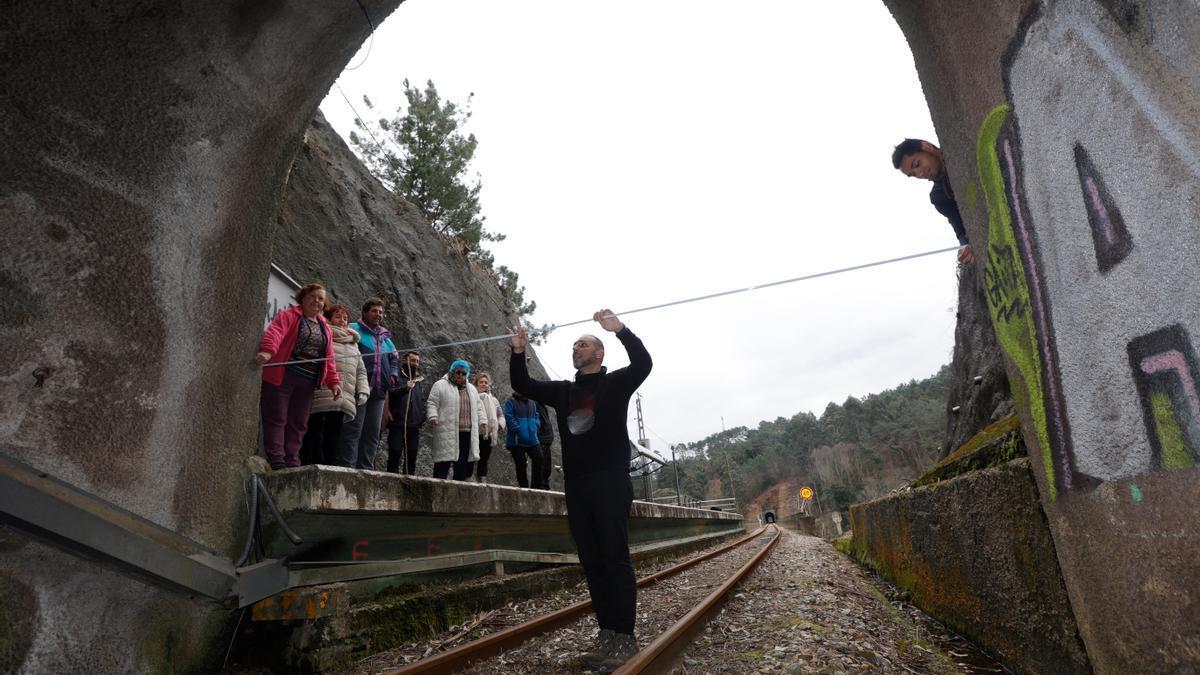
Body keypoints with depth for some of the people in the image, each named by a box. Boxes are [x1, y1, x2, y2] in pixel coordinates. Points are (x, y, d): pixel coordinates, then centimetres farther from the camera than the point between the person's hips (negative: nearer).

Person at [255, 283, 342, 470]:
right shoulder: (289, 316, 2)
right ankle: (276, 460, -2)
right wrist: (266, 350, -39)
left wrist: (334, 381, 7)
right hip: (282, 376, -5)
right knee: (276, 418, -3)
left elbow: (329, 358, 18)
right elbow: (274, 333, -18)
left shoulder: (325, 328, 20)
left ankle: (292, 462, 11)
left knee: (298, 423, 6)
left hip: (308, 382, 6)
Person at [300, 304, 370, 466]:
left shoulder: (353, 344, 27)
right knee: (314, 431, -3)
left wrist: (363, 390, 14)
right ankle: (309, 465, 1)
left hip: (343, 397, 5)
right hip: (321, 394, -5)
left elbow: (360, 370, 26)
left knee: (334, 433, 2)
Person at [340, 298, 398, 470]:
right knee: (354, 429, -9)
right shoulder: (354, 330, 2)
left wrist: (392, 375, 15)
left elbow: (394, 359, 33)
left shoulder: (385, 337, 22)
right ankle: (347, 466, -7)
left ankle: (366, 468, 12)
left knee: (373, 433, 7)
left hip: (379, 391, 7)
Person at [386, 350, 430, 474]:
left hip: (414, 426, 3)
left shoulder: (423, 382, 18)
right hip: (397, 424, -3)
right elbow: (390, 394, -8)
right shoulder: (397, 377, 6)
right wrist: (404, 388, -20)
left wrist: (422, 418, 2)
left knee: (411, 456, 6)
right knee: (394, 455, -4)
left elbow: (426, 402, 15)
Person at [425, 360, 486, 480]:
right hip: (447, 433, -5)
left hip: (467, 433, 5)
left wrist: (482, 422, 11)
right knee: (443, 463, -5)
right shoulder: (440, 385, 4)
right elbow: (432, 404, -2)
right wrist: (433, 416, -19)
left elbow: (478, 408, 23)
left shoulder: (472, 389, 21)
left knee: (462, 466, 7)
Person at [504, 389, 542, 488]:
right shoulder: (510, 402, -1)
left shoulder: (532, 403, 16)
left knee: (538, 458, -5)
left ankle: (536, 486, 6)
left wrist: (535, 426, 1)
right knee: (520, 464, 1)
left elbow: (537, 416, 20)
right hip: (517, 440, -4)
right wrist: (517, 430, -18)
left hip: (532, 439, 4)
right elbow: (509, 418, -10)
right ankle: (524, 487, 12)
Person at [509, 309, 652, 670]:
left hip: (610, 481, -5)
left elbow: (643, 363, -14)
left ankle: (625, 637, 0)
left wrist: (620, 329, -25)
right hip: (576, 485, 6)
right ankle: (607, 633, 15)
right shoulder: (563, 391, 18)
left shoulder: (616, 382, 4)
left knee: (616, 558, -5)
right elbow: (522, 385, 16)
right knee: (591, 561, 7)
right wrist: (518, 352, 1)